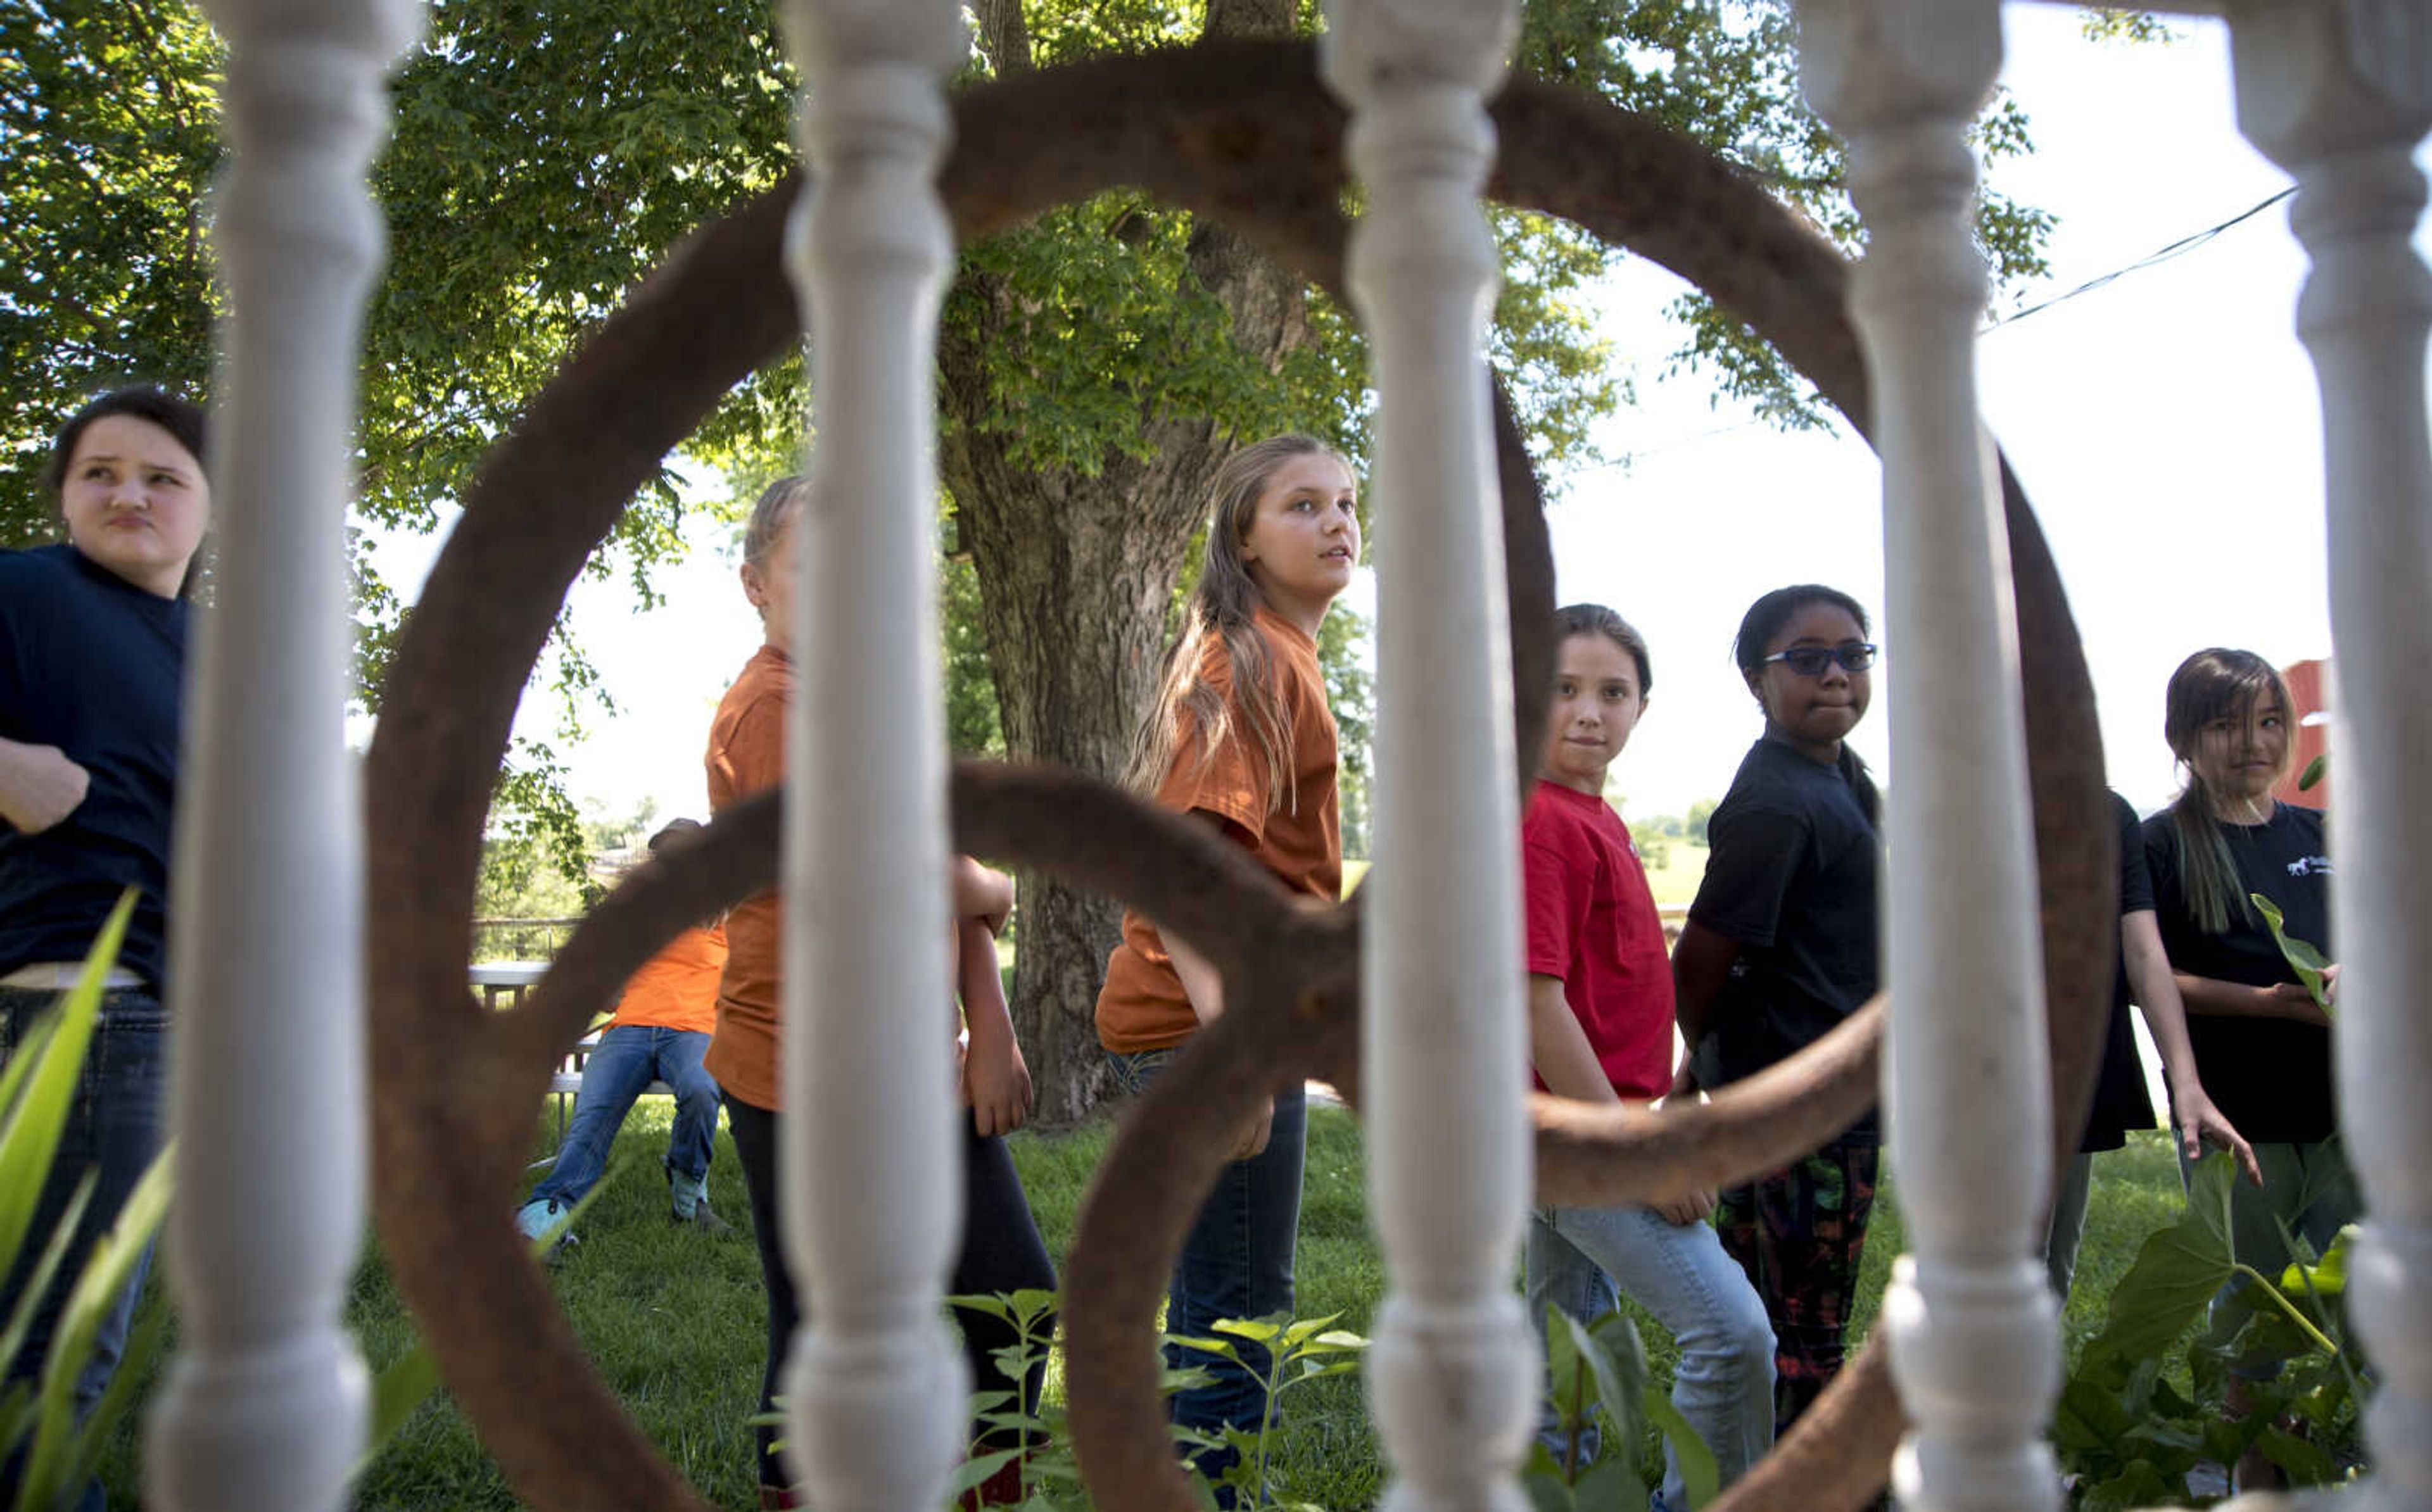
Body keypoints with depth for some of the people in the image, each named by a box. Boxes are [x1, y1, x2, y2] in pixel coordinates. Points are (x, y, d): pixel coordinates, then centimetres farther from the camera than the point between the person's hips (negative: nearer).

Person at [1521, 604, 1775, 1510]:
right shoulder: (1541, 821, -17)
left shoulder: (1593, 817, 12)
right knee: (1732, 1331, -11)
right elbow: (1534, 1003, -22)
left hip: (1573, 1136, 10)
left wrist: (1638, 1124, 17)